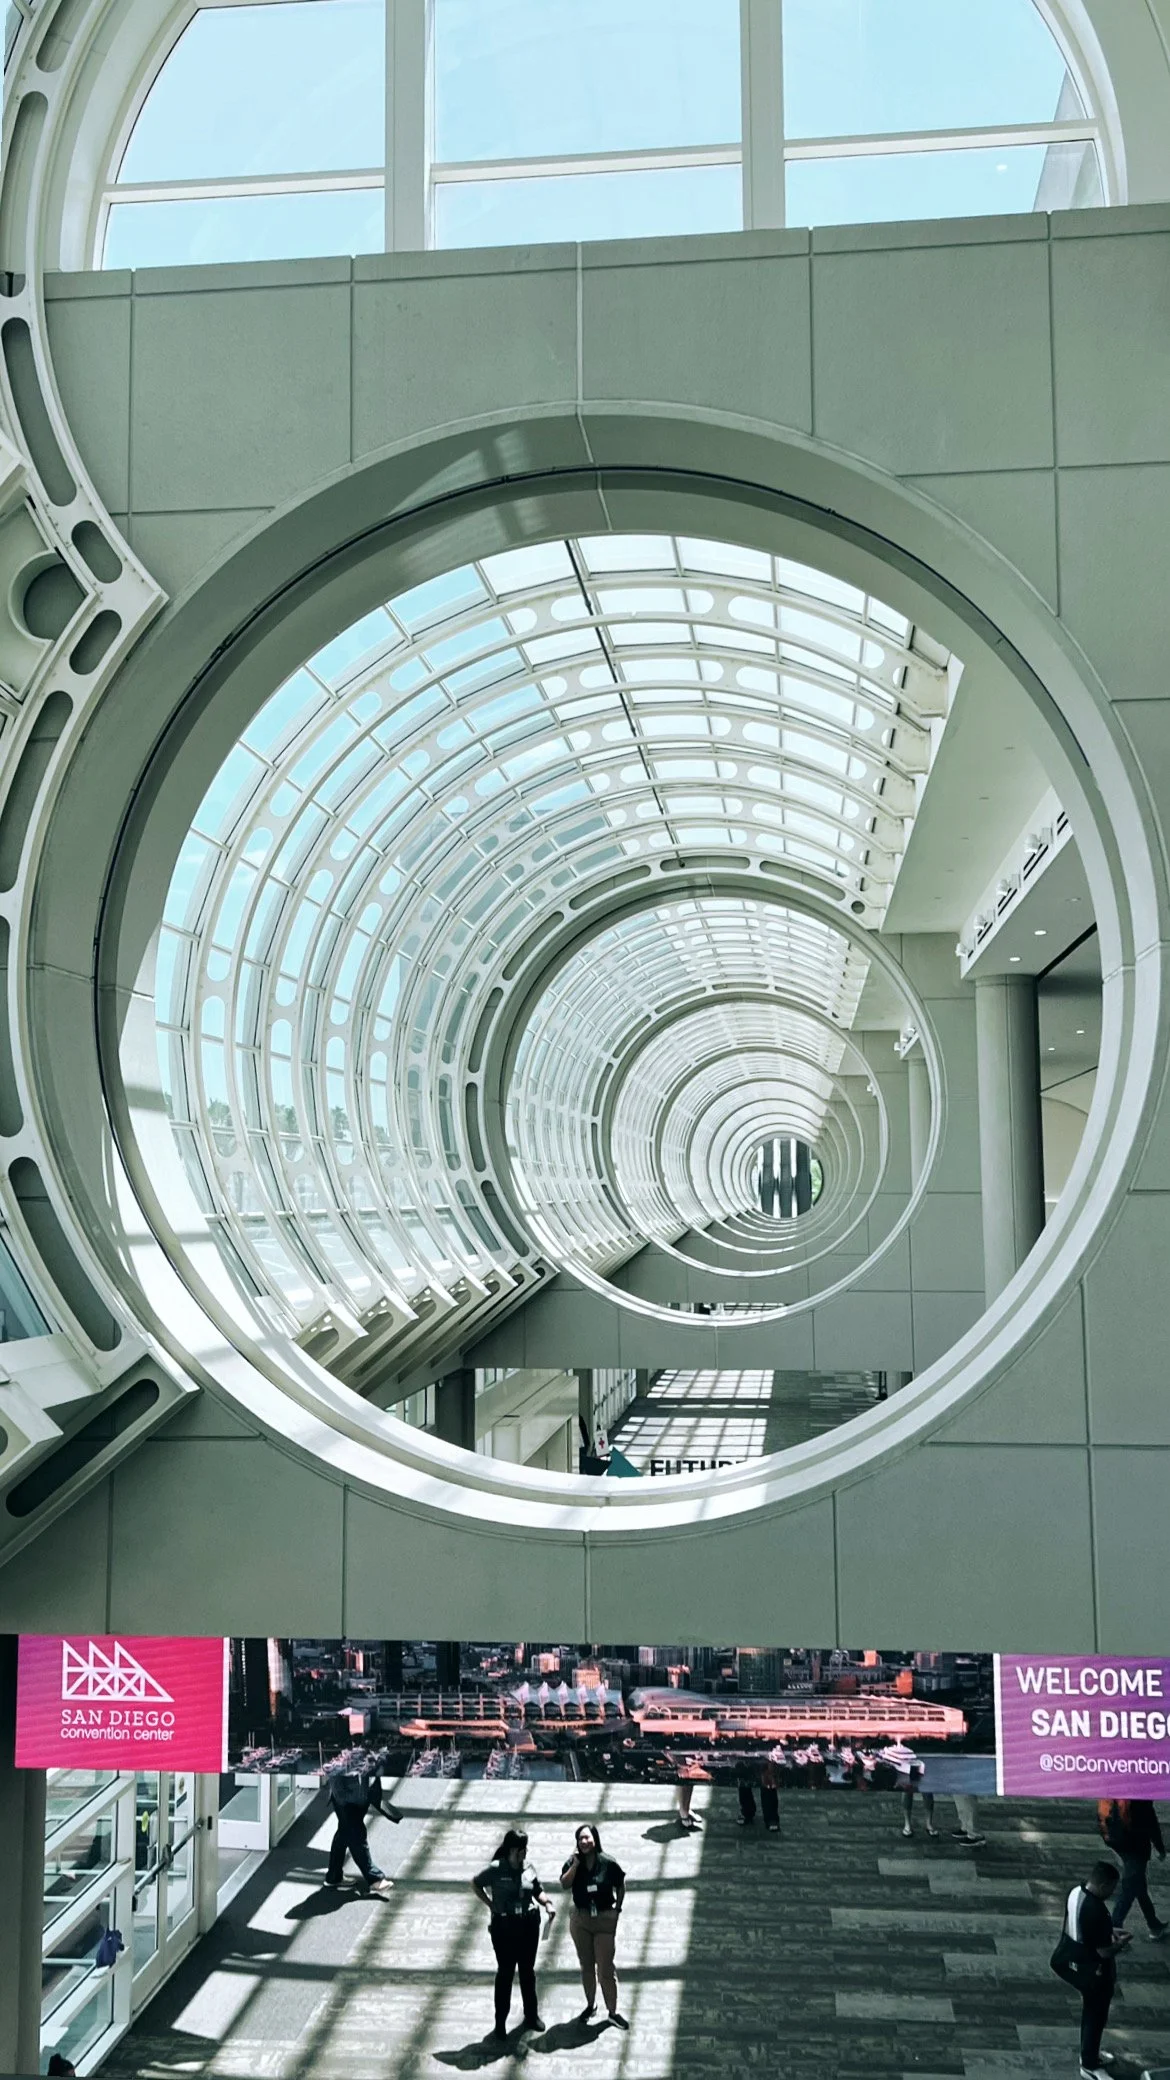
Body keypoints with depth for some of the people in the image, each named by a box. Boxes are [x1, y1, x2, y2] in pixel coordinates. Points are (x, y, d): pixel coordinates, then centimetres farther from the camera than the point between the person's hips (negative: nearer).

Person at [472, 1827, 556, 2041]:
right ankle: (500, 2025, 12)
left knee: (528, 1971, 16)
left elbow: (538, 1891, 11)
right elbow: (475, 1884, 0)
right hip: (504, 1925, -4)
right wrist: (490, 1904, -6)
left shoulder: (528, 1868, 0)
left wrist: (547, 1903, -8)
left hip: (529, 1924, 4)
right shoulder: (496, 1869, -13)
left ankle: (531, 2016, 31)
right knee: (505, 1973, 2)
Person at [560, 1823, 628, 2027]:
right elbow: (565, 1884, -20)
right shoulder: (573, 1862, -6)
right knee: (586, 1966, 16)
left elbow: (621, 1886, 1)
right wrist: (576, 1864, -25)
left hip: (605, 1919, -3)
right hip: (580, 1919, 3)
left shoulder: (608, 1863, -12)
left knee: (605, 1968, -1)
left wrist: (617, 1908, -2)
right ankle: (590, 2004, 33)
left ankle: (612, 2011, 11)